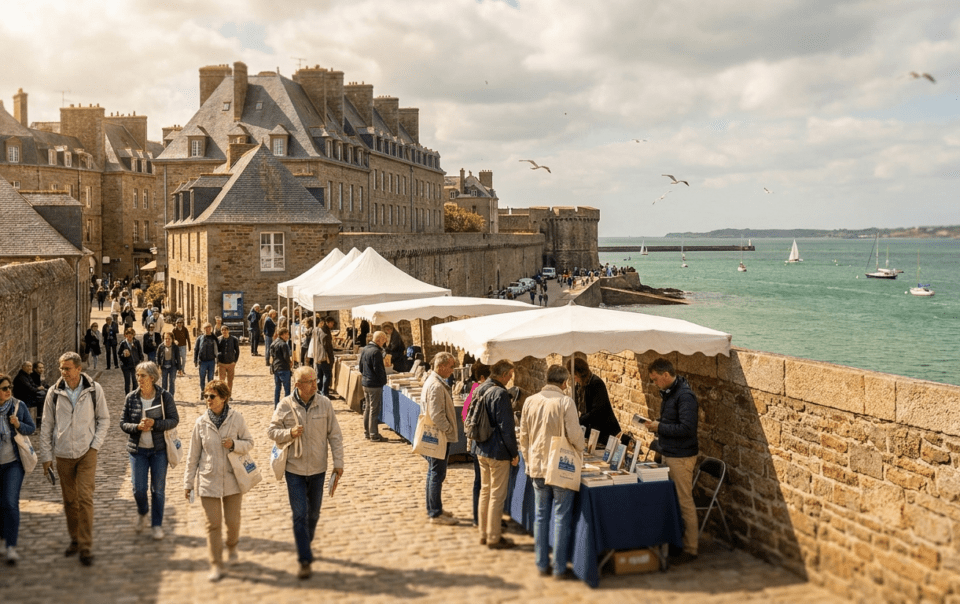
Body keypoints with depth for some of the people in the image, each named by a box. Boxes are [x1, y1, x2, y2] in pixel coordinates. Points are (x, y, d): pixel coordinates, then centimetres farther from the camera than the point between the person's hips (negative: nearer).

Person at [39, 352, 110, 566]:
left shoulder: (94, 390, -4)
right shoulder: (54, 392, -1)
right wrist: (46, 455, 5)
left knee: (85, 498, -8)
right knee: (69, 500, 10)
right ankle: (75, 540, 26)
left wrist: (96, 444, -4)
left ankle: (86, 547, -2)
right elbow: (46, 426, 6)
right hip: (63, 454, 2)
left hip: (86, 452, -2)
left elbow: (104, 419, 6)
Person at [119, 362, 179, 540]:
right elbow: (123, 423, 1)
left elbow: (174, 420, -6)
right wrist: (137, 427, -19)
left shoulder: (165, 396, -6)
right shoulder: (131, 398, -1)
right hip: (137, 449, 1)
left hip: (159, 449, -1)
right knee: (138, 488, 0)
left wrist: (154, 423, -21)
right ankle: (142, 513, 32)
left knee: (158, 489, 5)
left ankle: (157, 524, 19)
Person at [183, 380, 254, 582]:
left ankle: (232, 546, 40)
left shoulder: (236, 418, -5)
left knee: (232, 521, 8)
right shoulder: (201, 422, -2)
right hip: (208, 480, 0)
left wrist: (234, 444, -17)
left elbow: (249, 442, 5)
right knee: (213, 524, 0)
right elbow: (193, 454, 4)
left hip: (232, 479, 0)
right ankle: (216, 565, 10)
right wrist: (188, 482, 6)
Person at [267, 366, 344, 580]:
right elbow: (271, 431, 1)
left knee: (313, 513, 16)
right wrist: (289, 433, -19)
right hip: (294, 469, -2)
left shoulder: (324, 404, -5)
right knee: (299, 515, -4)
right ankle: (304, 560, 1)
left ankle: (306, 545, 41)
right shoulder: (285, 405, -8)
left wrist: (338, 463, -4)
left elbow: (335, 435, -1)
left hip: (318, 468, 2)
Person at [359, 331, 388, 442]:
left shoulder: (364, 349, 9)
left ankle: (366, 433, 23)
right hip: (375, 384, -9)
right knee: (374, 409, -3)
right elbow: (378, 369, -19)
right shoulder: (376, 352, -19)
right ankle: (374, 435, 1)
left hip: (365, 383, 9)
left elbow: (361, 366, 16)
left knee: (368, 408, 17)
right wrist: (383, 380, -6)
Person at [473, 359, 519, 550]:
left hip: (481, 449, 9)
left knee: (485, 491, 17)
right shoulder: (500, 394, -20)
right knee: (497, 495, 0)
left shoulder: (480, 390, 7)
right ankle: (493, 538, 7)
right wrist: (514, 453, -11)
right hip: (498, 451, -9)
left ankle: (483, 533, 25)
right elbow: (506, 427, -19)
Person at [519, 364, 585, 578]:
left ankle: (542, 564, 19)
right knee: (561, 518, 4)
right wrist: (580, 448, 9)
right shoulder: (565, 402, -13)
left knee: (541, 516, 13)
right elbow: (575, 435, -13)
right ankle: (559, 568, 8)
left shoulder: (530, 401, 3)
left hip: (537, 467, 5)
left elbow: (523, 436, 9)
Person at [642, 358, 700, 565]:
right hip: (669, 454, 9)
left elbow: (686, 428, -26)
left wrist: (659, 427, -20)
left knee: (685, 502, -2)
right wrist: (656, 425, 3)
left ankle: (690, 549, 6)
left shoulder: (684, 396, -19)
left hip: (681, 456, -9)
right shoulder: (668, 393, 11)